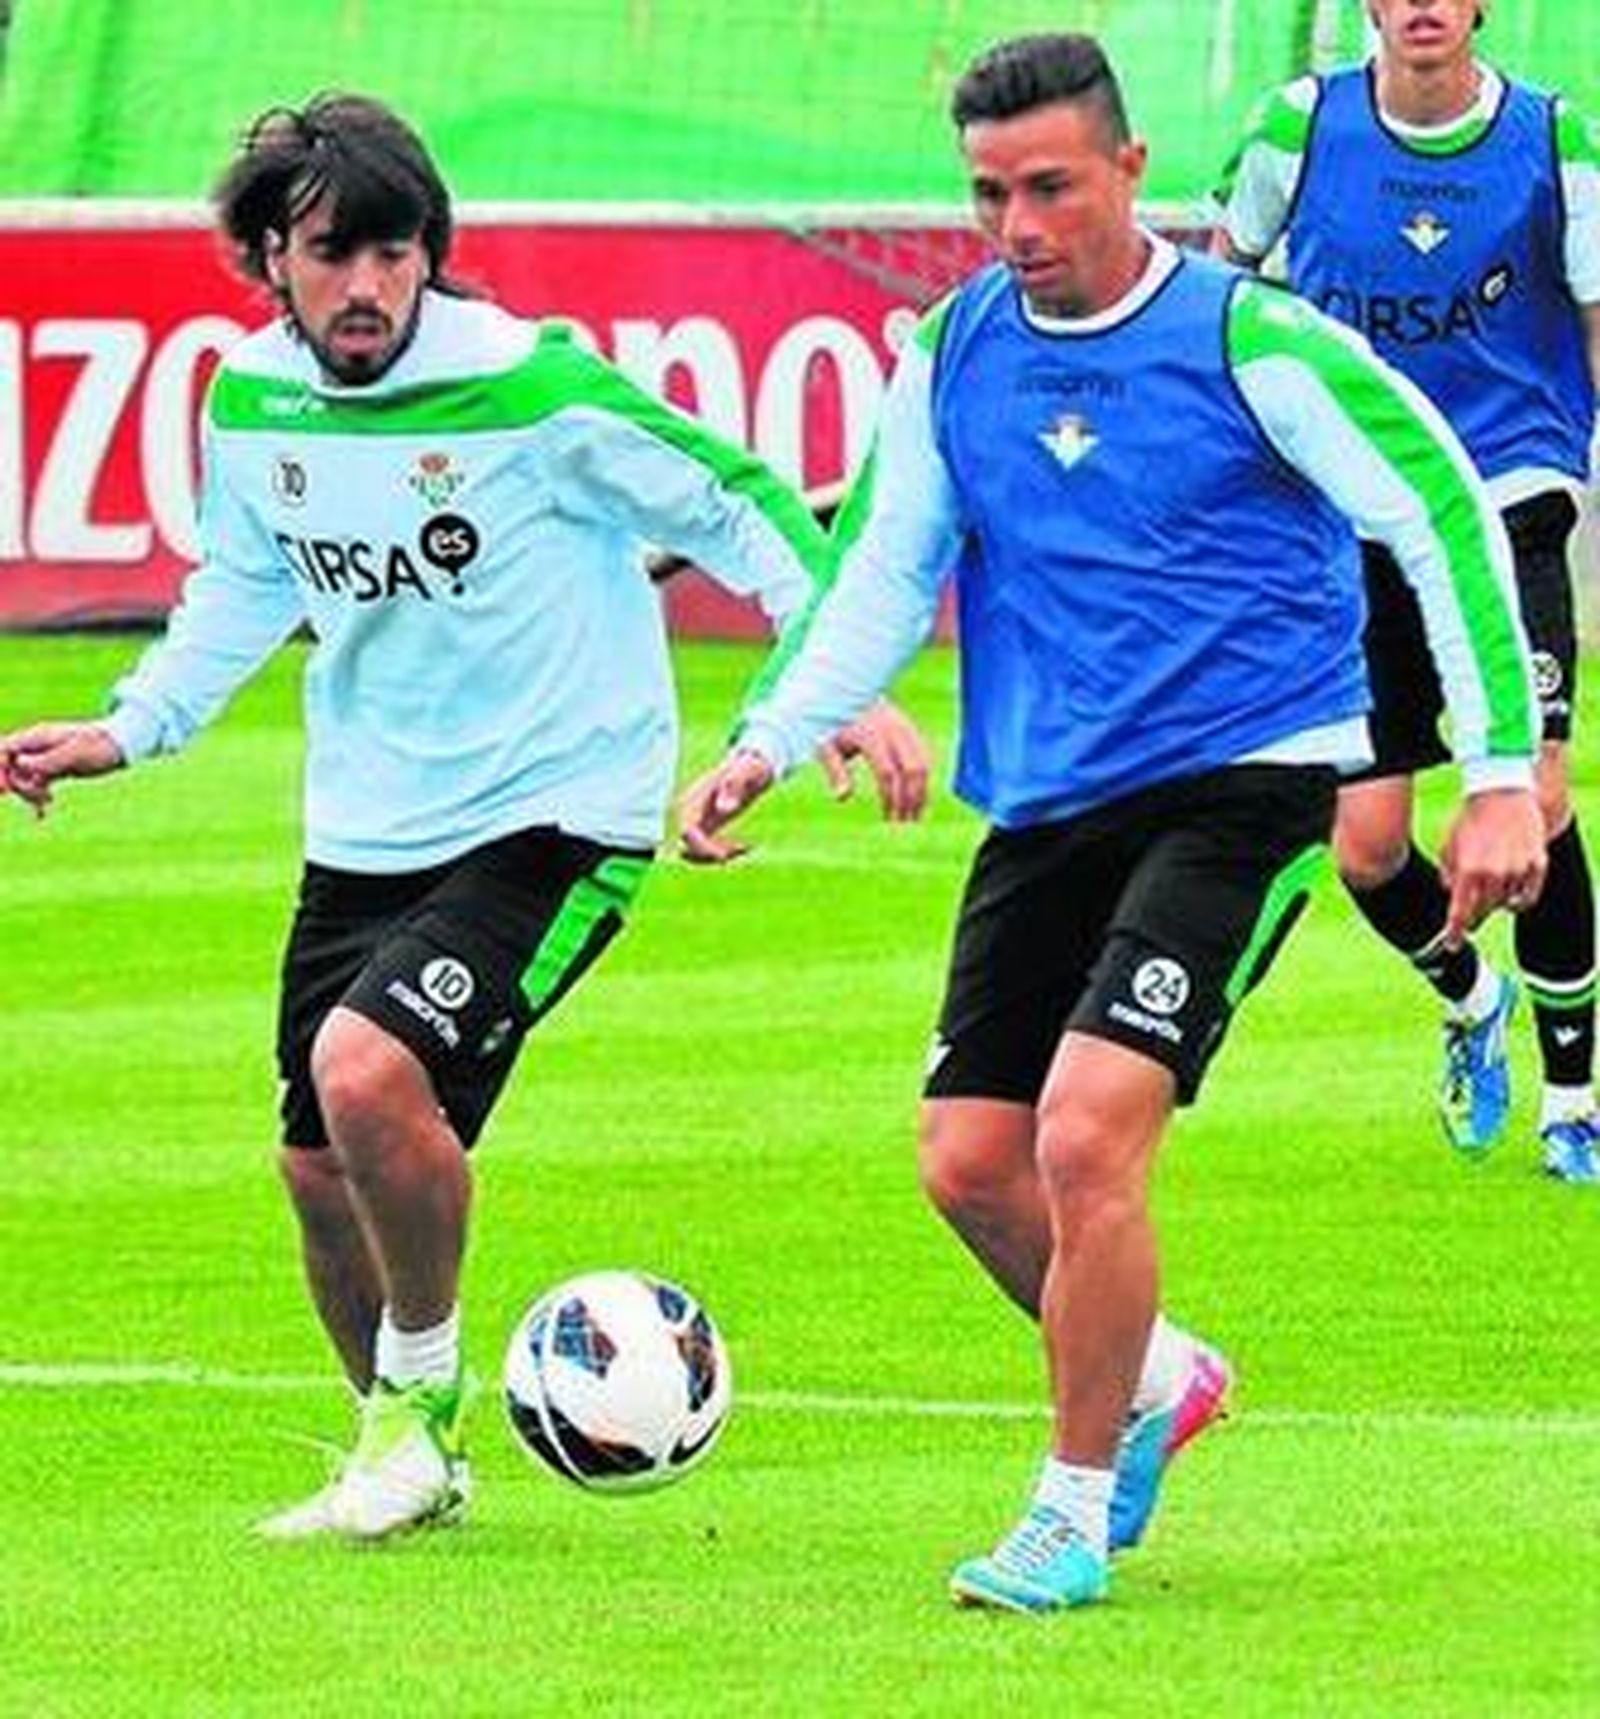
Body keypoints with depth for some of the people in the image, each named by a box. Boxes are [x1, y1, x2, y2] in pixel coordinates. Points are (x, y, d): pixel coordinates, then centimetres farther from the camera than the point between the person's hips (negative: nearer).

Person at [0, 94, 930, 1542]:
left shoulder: (535, 388, -19)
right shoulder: (251, 405, -2)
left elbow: (736, 505, -9)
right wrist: (127, 731, 10)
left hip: (554, 813, -6)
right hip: (364, 828, 6)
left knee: (368, 1072, -26)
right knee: (321, 1166, 10)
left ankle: (420, 1400, -2)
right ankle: (413, 1463, 34)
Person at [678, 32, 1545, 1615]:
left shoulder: (1246, 342, -11)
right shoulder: (952, 354, 5)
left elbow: (1445, 516, -9)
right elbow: (885, 577, 15)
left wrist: (1501, 773, -14)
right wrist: (763, 747, 3)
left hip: (1238, 786, -6)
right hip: (1044, 812, 6)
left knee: (1086, 1130, -20)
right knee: (970, 1161, 3)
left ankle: (1076, 1512, -4)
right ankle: (1151, 1379, 32)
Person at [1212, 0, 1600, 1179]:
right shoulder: (1301, 127, -3)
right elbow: (1228, 274, 15)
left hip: (1506, 499, -2)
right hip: (1353, 526, 2)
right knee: (1366, 844, -1)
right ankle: (1472, 1000, 34)